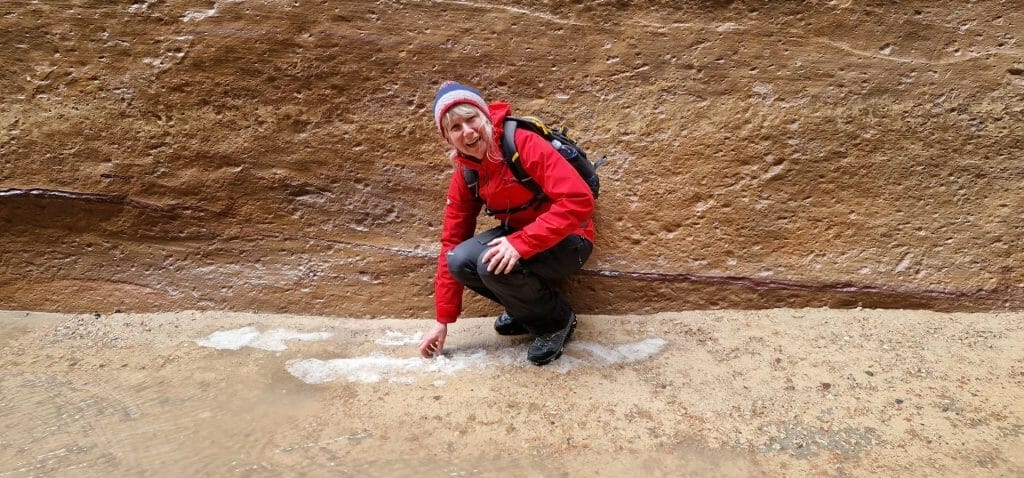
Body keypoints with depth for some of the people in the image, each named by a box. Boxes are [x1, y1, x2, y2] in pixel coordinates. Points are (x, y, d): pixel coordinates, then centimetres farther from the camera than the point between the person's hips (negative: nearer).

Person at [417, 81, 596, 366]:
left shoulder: (524, 144, -23)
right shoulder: (465, 174, -3)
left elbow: (578, 200, -31)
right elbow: (453, 240, 0)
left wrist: (520, 243, -37)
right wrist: (443, 320, 0)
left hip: (566, 240, -6)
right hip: (516, 233, 6)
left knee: (492, 263, -30)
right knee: (460, 260, -18)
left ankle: (556, 321, -4)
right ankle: (525, 308, 7)